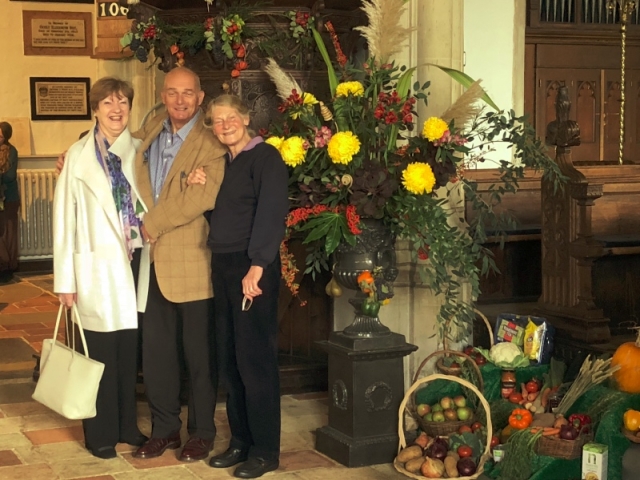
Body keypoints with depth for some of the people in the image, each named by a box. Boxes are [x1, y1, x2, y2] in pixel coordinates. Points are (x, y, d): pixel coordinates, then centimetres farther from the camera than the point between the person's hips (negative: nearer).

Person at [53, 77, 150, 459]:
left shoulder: (140, 152, 6)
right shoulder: (80, 155, -4)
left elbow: (153, 206, 10)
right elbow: (64, 217, -4)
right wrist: (65, 279, -6)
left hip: (136, 263, 3)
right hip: (99, 266, -3)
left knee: (131, 351, 10)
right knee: (101, 353, 3)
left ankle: (127, 425, 24)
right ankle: (101, 433, 16)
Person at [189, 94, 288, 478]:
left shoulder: (265, 157, -8)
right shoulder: (225, 163, 17)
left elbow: (272, 214, -17)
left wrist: (256, 267, -23)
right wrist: (199, 187, 0)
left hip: (253, 268, -8)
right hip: (223, 265, 8)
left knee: (255, 359, -4)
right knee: (229, 359, 11)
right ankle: (241, 442, 21)